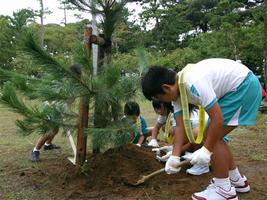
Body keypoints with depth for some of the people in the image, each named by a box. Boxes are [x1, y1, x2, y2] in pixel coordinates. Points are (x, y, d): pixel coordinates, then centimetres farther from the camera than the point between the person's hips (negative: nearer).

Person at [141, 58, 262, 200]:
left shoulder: (193, 82, -32)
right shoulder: (176, 90, -2)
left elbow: (217, 119, -28)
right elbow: (180, 126, -2)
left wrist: (206, 150, -18)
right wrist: (175, 157, -7)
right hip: (236, 88, 9)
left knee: (211, 136, -10)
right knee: (212, 137, 11)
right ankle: (236, 179, 26)